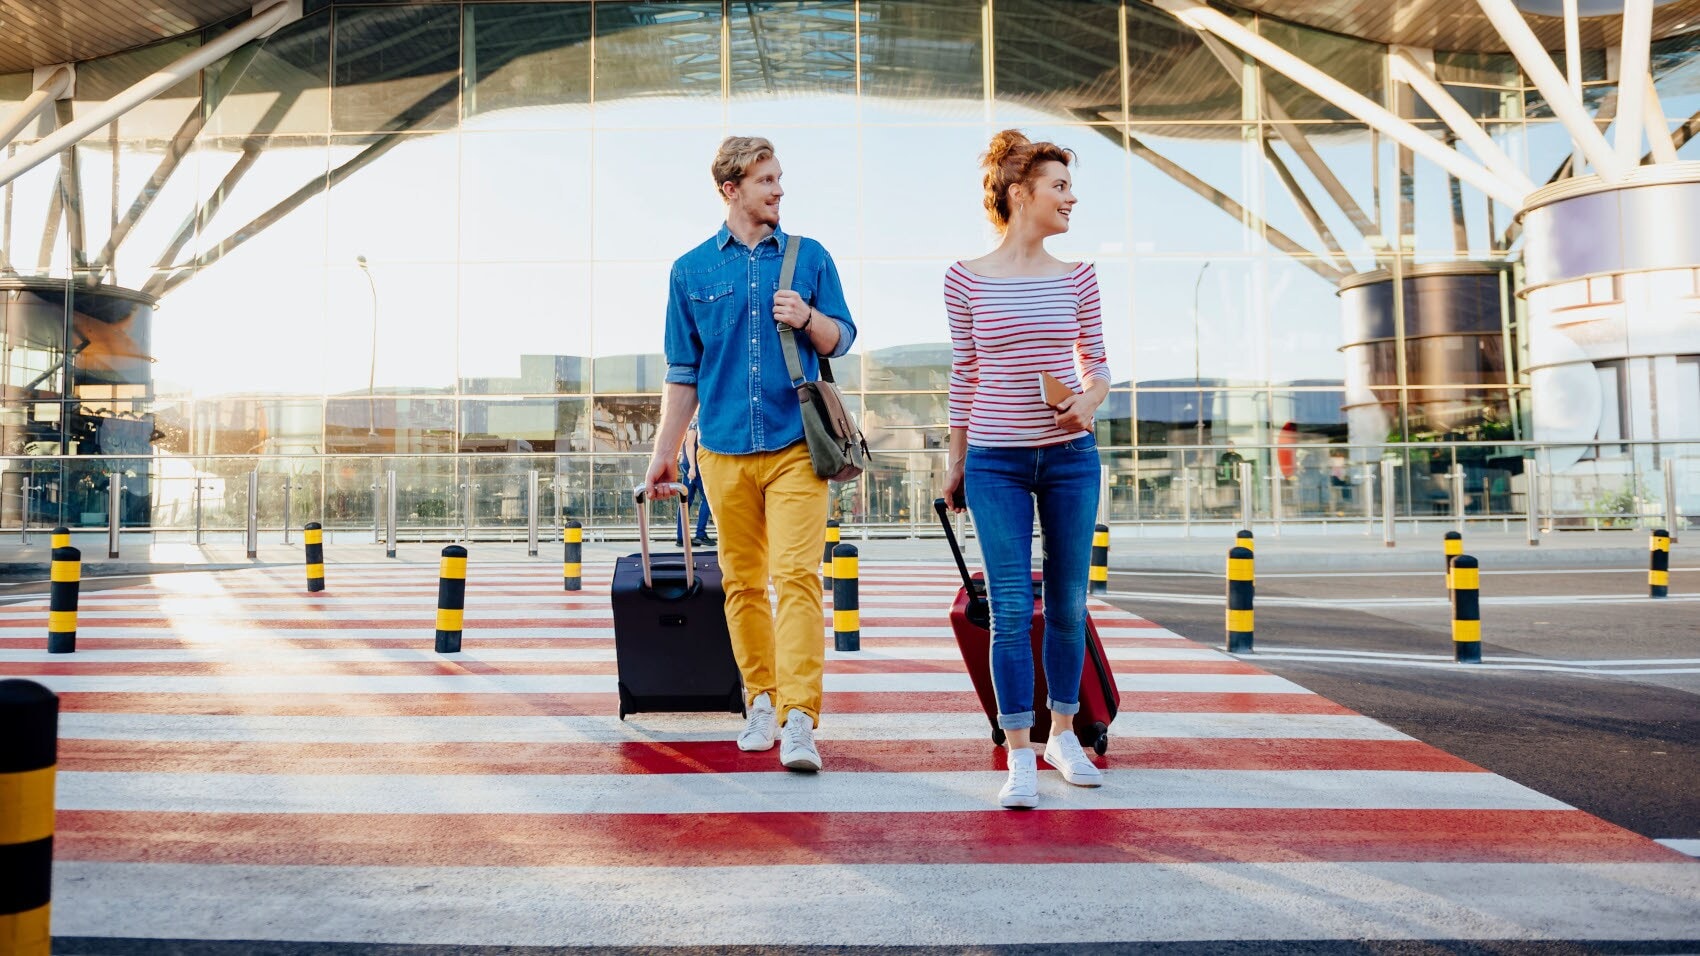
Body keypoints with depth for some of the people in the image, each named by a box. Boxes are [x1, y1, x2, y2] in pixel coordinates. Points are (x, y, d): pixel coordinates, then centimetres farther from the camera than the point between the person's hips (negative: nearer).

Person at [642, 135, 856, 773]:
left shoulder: (810, 257, 9)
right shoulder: (692, 270, 10)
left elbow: (840, 340, 13)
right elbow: (684, 372, 14)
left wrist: (807, 319, -9)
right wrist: (664, 453, 12)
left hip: (797, 445, -1)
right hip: (723, 450, 2)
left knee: (796, 575, -12)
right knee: (743, 581, 8)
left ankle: (799, 719, -12)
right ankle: (762, 701, 22)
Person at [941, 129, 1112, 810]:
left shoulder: (1076, 277, 5)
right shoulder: (967, 280, -2)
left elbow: (1096, 361, 13)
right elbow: (963, 374, 5)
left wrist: (1091, 397, -10)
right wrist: (955, 461, 9)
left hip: (1070, 457, 3)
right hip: (997, 461, -3)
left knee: (1069, 604, 10)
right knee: (1011, 610, -4)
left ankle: (1063, 735, 29)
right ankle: (1020, 758, 6)